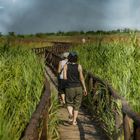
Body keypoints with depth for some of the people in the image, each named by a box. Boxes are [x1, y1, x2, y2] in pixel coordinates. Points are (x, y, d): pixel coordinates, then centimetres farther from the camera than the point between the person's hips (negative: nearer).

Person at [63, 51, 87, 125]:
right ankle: (74, 121, 13)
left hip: (69, 88, 0)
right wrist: (84, 88, -1)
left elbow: (64, 77, -10)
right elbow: (81, 78, -8)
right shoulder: (79, 66, -6)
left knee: (69, 103, 16)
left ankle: (70, 114, -14)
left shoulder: (66, 66, -5)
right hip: (78, 87, 0)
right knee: (76, 105, 14)